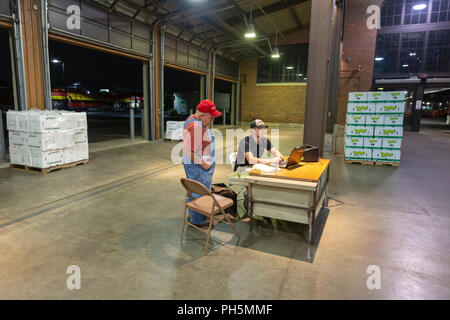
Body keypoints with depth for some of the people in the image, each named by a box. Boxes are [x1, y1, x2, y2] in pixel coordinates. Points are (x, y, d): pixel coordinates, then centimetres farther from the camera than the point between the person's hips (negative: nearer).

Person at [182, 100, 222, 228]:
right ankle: (198, 221, 14)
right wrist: (203, 163, -23)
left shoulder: (194, 118, 7)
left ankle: (192, 214, 38)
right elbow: (188, 151, -28)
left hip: (199, 164, 11)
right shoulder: (196, 127, -26)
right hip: (198, 166, -11)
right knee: (200, 193, 0)